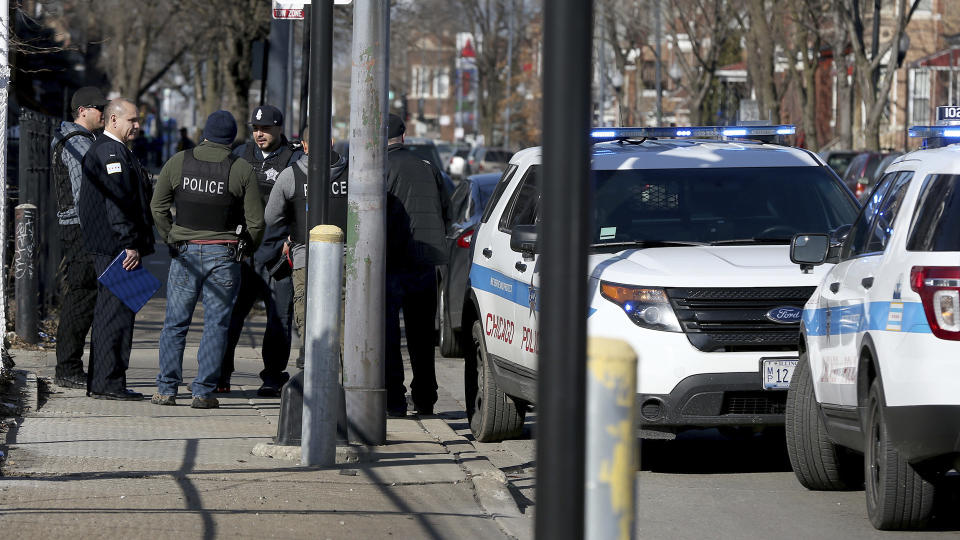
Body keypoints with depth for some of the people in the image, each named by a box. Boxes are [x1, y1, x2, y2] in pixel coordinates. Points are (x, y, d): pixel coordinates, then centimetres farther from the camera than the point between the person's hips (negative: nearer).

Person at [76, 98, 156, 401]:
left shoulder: (108, 149, 20)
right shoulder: (111, 152, -14)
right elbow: (117, 202, -20)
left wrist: (133, 242, 24)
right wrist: (129, 244, -22)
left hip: (109, 248, 11)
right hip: (116, 246, -11)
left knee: (109, 311, 14)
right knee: (117, 310, -10)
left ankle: (99, 382, 18)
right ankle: (109, 383, -10)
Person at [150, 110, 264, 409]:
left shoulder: (178, 163, 1)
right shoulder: (242, 170, -4)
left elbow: (157, 207, 5)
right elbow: (256, 221, -2)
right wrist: (247, 247, 16)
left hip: (185, 252, 1)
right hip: (224, 254, -1)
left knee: (175, 323, 8)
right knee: (216, 324, 3)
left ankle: (166, 389, 5)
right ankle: (203, 392, 0)